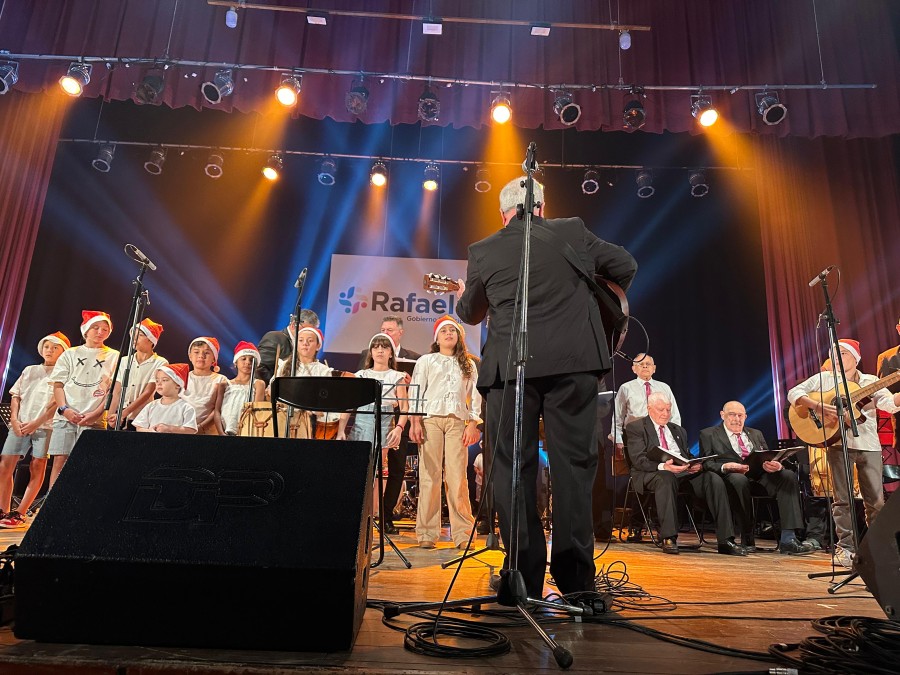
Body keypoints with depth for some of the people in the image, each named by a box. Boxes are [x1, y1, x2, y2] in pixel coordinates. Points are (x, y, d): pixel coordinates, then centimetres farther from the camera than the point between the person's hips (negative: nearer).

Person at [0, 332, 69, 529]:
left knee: (37, 467, -7)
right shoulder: (30, 370, 20)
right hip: (20, 425, 4)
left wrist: (36, 423, -12)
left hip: (46, 426, -4)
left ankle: (19, 514, -2)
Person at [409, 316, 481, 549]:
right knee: (429, 476, -4)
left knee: (457, 477, -6)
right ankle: (427, 533, 0)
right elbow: (415, 392, 6)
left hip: (457, 421, 1)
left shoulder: (468, 365, 19)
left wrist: (473, 424, 1)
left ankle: (463, 533, -2)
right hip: (430, 419, -1)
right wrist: (415, 422, -6)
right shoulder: (426, 361, 14)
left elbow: (475, 396, 13)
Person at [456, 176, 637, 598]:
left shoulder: (483, 251, 7)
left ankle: (526, 580, 10)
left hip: (511, 368, -1)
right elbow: (625, 265, 18)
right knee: (574, 464, 8)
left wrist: (464, 297, 43)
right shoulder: (573, 231, 9)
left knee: (513, 469, 7)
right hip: (574, 362, 1)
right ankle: (576, 579, 12)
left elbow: (470, 314, 20)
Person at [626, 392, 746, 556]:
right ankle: (669, 539, -35)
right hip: (653, 473, -5)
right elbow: (638, 460, -7)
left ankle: (725, 541, -21)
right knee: (667, 479, -40)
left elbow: (687, 456, 22)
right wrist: (663, 466, -25)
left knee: (714, 479, -21)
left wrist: (696, 465, -4)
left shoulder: (679, 430, 27)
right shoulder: (635, 427, 6)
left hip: (683, 470, 6)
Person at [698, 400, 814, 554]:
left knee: (789, 476, -22)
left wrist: (776, 465, -7)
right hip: (730, 477, -5)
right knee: (740, 480, -39)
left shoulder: (756, 434, 28)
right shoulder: (708, 434, 13)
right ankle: (747, 540, -26)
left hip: (760, 476, 5)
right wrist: (725, 467, -21)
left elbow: (768, 458, 18)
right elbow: (706, 463, 0)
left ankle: (788, 539, -29)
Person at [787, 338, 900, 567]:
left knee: (876, 500, 4)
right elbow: (794, 393, -2)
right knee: (843, 498, 0)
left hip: (869, 444, 2)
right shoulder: (824, 378, 7)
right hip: (838, 442, -2)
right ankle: (845, 547, 7)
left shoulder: (871, 382, 12)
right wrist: (818, 406, -16)